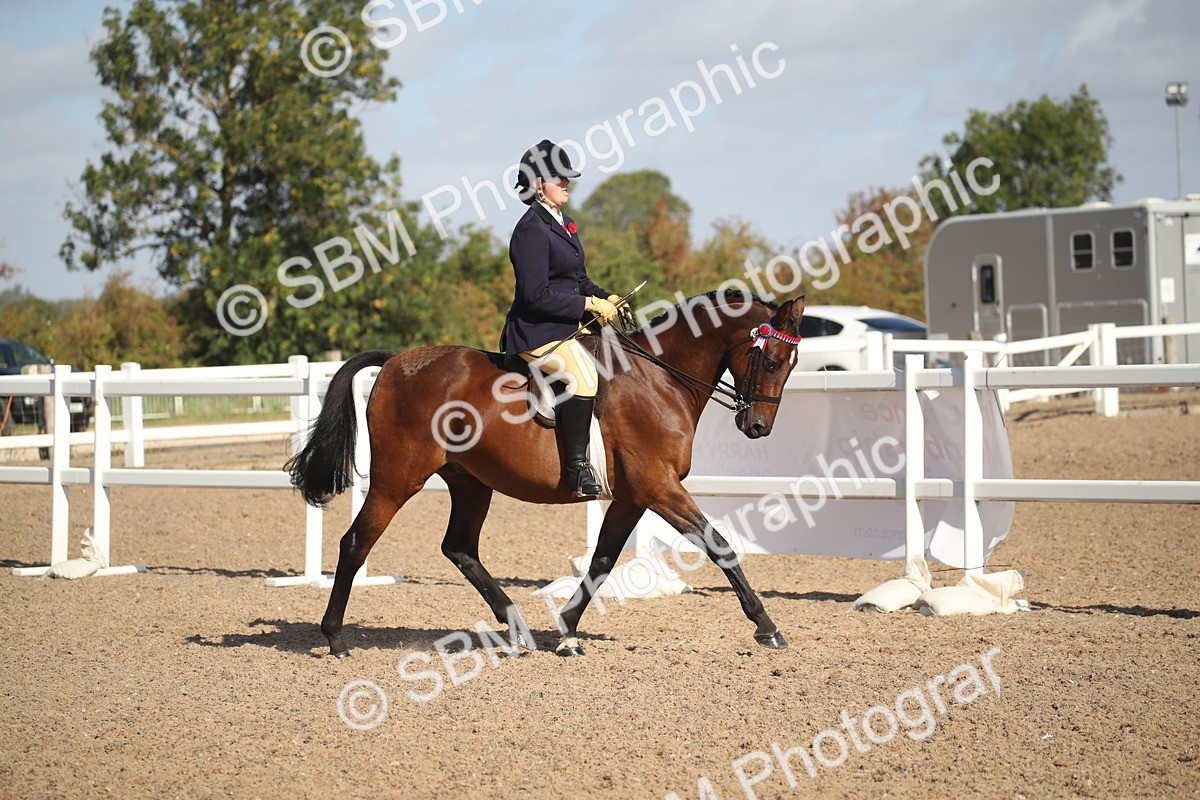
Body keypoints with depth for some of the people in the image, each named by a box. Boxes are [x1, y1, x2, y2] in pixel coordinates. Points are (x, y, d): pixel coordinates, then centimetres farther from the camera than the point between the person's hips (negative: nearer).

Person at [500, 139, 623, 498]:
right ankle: (576, 469, -31)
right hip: (537, 332, -11)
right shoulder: (532, 229, -14)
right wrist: (590, 304, -18)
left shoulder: (562, 223, 16)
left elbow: (578, 280, 24)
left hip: (567, 327, 11)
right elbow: (537, 295, -21)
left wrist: (606, 298, 5)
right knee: (583, 375, -33)